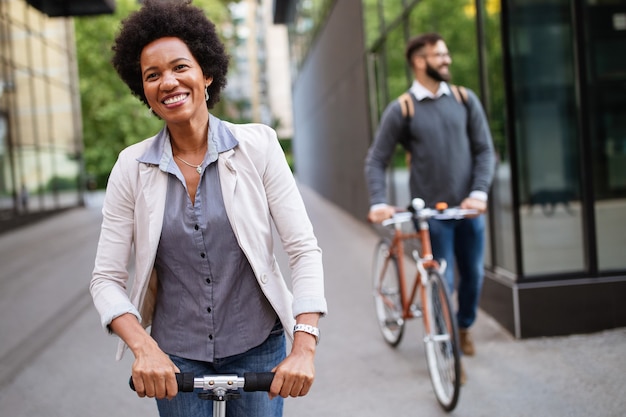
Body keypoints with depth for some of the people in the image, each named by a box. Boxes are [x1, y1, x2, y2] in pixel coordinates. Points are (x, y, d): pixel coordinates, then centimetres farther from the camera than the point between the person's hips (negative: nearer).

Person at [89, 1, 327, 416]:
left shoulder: (257, 145, -9)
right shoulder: (132, 167, -6)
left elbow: (304, 250, -12)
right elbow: (106, 279, -5)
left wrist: (304, 347, -22)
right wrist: (144, 349, -21)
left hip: (258, 345, -1)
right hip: (175, 354, 1)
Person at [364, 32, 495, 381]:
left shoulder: (465, 100, 4)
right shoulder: (401, 110, -5)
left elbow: (485, 150, 3)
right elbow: (376, 161, -3)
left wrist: (480, 192, -11)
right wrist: (379, 202, -17)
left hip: (470, 208, 3)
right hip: (432, 211, -3)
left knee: (473, 274, 13)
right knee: (443, 282, -3)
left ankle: (465, 326, 40)